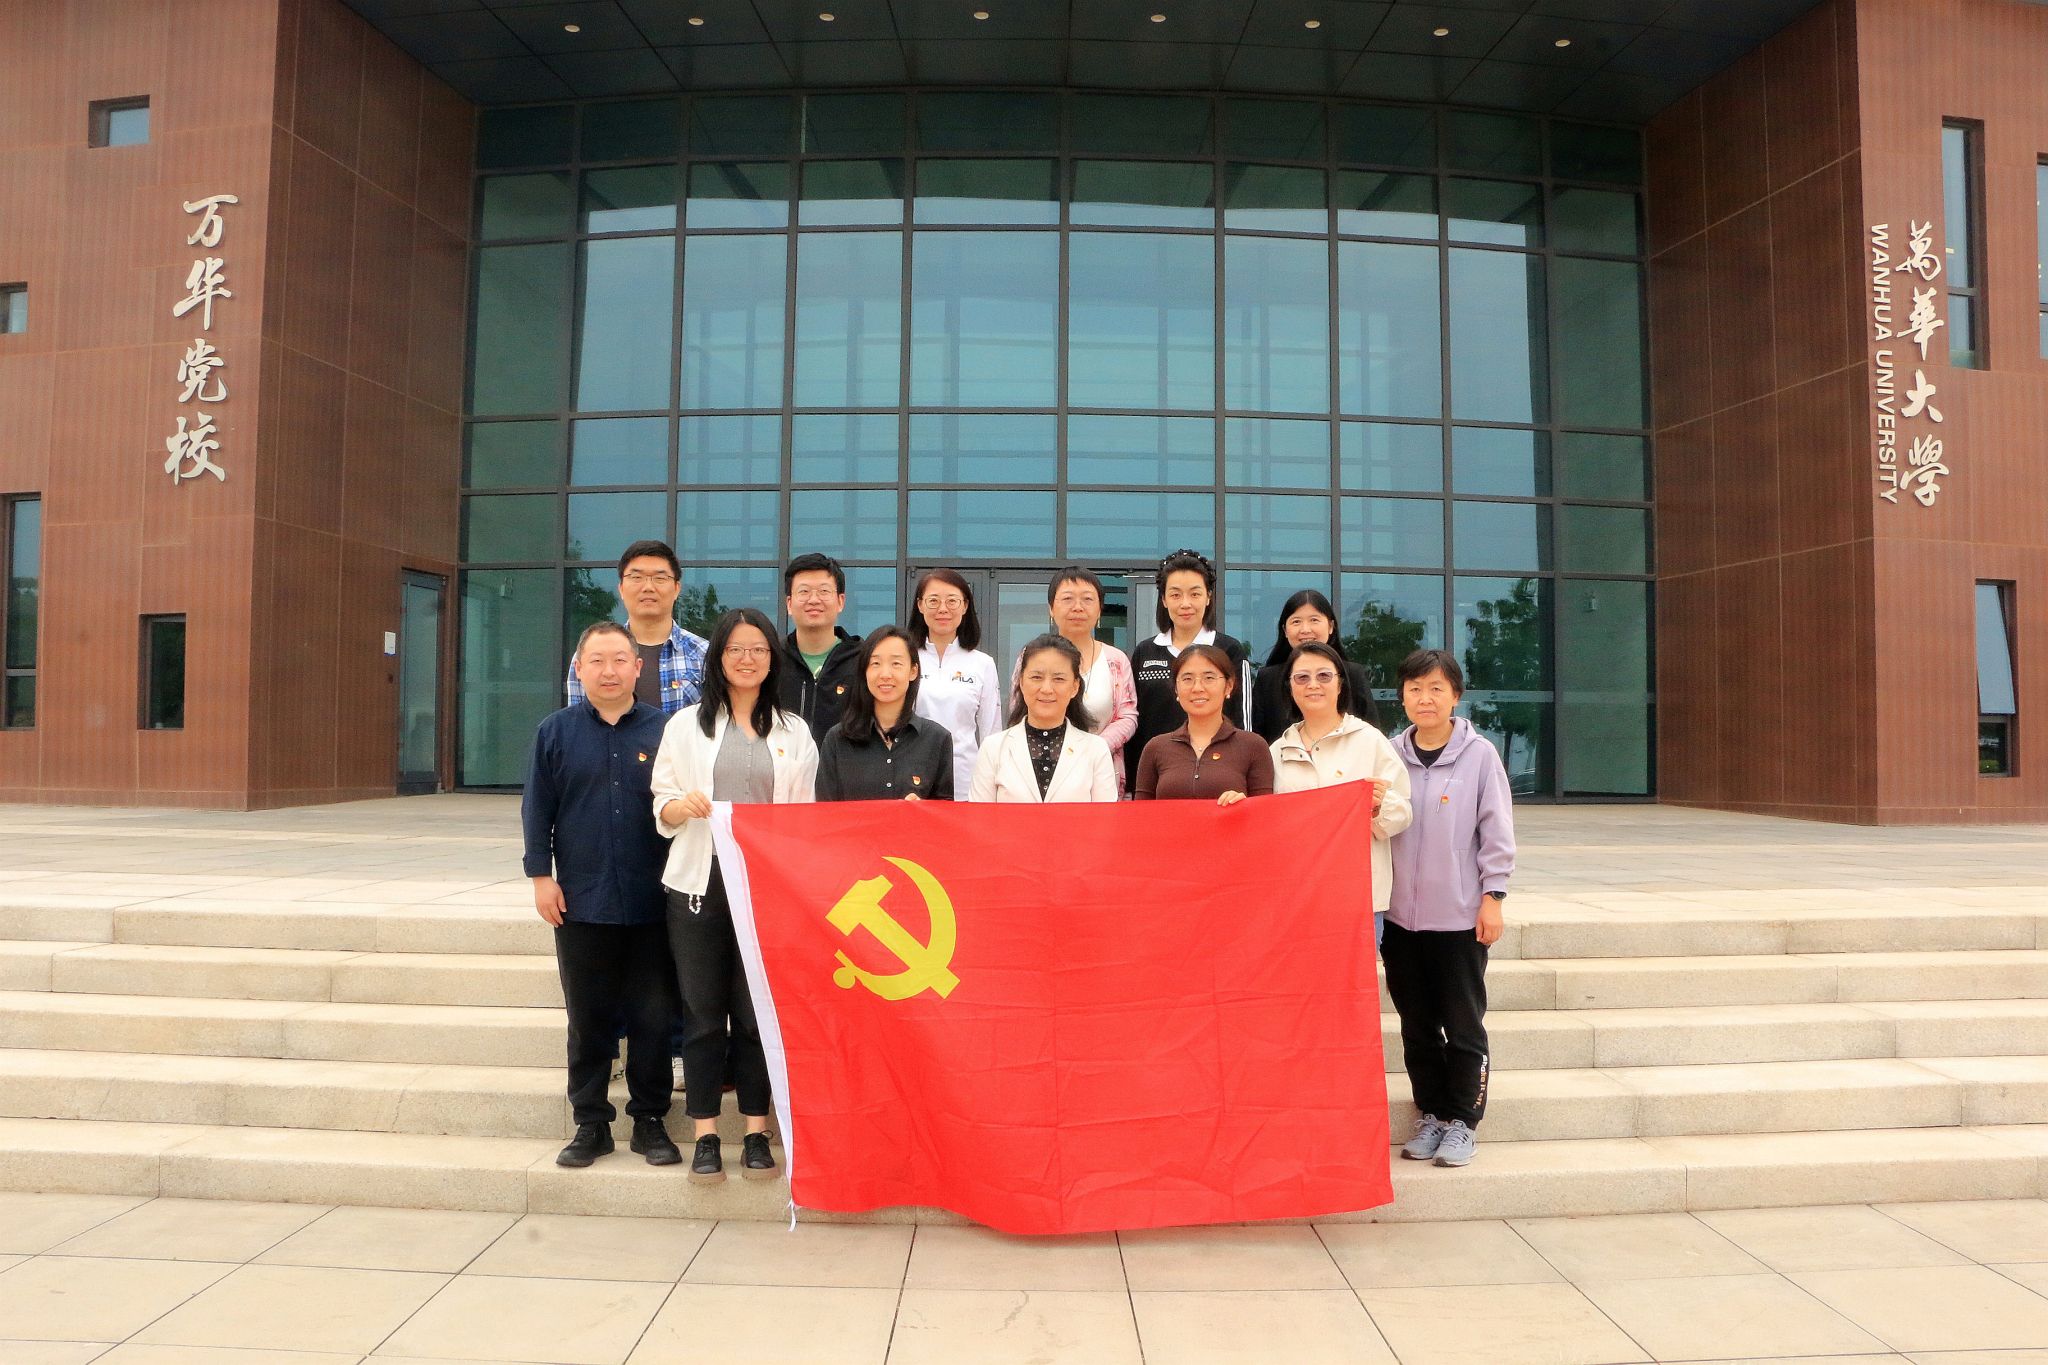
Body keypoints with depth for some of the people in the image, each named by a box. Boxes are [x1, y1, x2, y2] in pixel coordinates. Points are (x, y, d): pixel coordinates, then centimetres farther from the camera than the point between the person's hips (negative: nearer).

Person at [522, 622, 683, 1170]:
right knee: (588, 1019, 10)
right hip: (580, 902, 1)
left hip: (652, 904, 0)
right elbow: (537, 809, 5)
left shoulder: (663, 731, 1)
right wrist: (541, 875, -1)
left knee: (653, 1017, 7)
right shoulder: (556, 731, 4)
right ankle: (591, 1122, 22)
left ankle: (650, 1120, 20)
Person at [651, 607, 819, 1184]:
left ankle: (757, 1133, 14)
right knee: (703, 1013, 4)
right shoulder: (686, 724, 9)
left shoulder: (794, 732, 10)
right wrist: (683, 805, -15)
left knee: (758, 1012, 3)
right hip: (700, 883, 0)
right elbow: (661, 807, 7)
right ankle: (705, 1136, 13)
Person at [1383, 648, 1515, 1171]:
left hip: (1460, 914, -3)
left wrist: (1491, 897, -6)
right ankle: (1431, 1114, 25)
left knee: (1463, 1025, 6)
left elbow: (1497, 831, -3)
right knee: (1417, 1024, 11)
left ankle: (1462, 1119, 19)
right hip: (1401, 913, 3)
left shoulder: (1479, 755, -5)